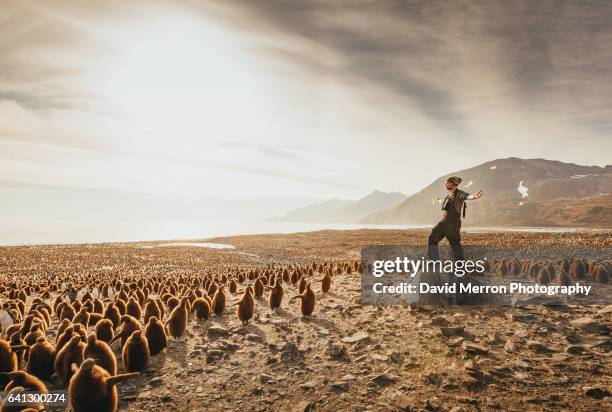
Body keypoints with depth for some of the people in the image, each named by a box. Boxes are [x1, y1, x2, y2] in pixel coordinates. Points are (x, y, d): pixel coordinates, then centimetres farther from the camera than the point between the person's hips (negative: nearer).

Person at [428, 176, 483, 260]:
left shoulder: (459, 194, -11)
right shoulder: (449, 194, 13)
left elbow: (467, 196, -33)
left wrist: (474, 196, -57)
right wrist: (438, 201, 58)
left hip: (453, 224, -8)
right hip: (443, 223, 8)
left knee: (455, 244, 0)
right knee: (432, 239, 10)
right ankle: (435, 262, 19)